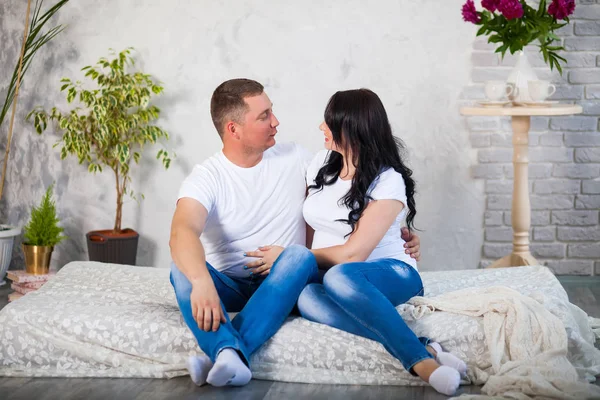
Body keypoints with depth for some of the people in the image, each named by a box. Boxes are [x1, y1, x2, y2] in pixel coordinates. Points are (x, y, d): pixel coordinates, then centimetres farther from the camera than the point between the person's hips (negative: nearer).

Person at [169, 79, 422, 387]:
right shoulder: (206, 177, -9)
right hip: (228, 287, -1)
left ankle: (223, 354, -43)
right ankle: (231, 357, -52)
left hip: (282, 287, 2)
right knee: (184, 267, -30)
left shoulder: (296, 159, 3)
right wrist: (202, 282, -49)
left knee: (300, 255, -32)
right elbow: (181, 233, -28)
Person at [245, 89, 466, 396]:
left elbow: (353, 253, -17)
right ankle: (425, 352, -40)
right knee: (307, 297, -35)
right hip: (330, 276, 5)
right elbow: (310, 224, 18)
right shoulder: (322, 163, 7)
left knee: (339, 277, -41)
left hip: (390, 275, -5)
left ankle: (421, 361, -40)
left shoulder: (388, 181, -13)